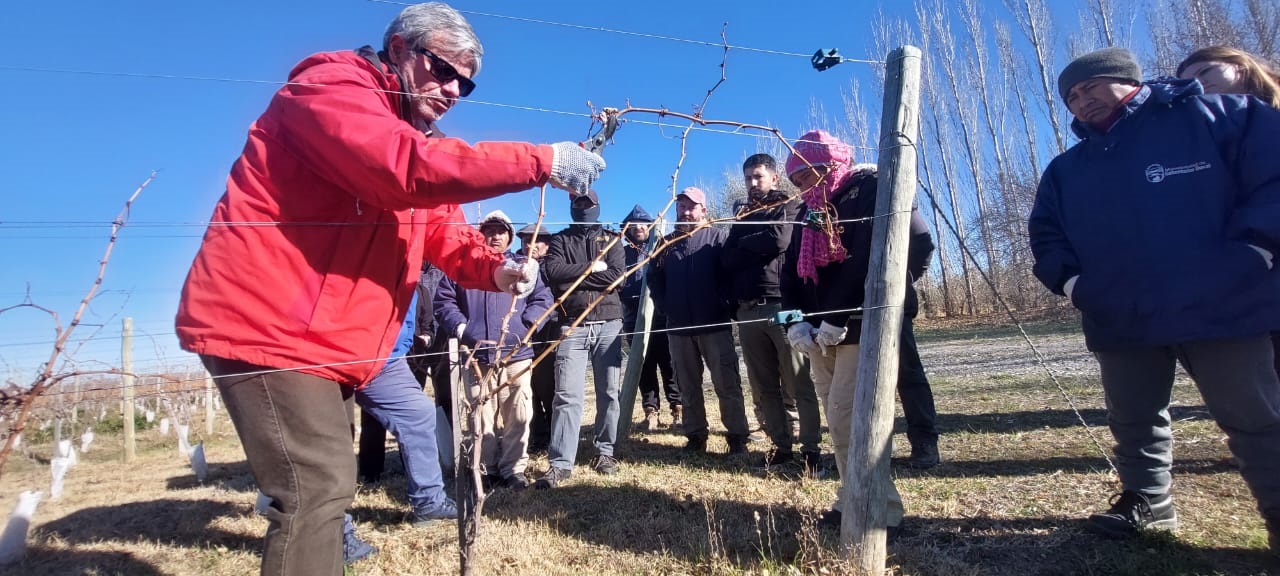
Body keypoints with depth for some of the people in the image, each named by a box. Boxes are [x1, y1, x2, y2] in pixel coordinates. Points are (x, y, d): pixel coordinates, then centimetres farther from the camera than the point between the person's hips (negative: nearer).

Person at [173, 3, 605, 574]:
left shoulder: (417, 133, 17)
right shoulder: (331, 86, -11)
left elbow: (447, 232, 9)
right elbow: (407, 168, -31)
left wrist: (497, 270, -13)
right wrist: (543, 161, -30)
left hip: (329, 341, 10)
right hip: (262, 322, -10)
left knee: (324, 482, 19)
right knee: (320, 485, -13)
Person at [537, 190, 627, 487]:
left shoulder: (611, 239, 13)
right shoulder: (560, 240, 13)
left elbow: (617, 276, -5)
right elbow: (553, 272, -7)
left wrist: (575, 276, -6)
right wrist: (592, 268, -7)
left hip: (608, 323, 1)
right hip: (572, 325, -1)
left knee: (609, 392, 5)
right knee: (567, 396, -7)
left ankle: (605, 452, 19)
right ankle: (560, 463, -4)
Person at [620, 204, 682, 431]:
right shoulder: (623, 253, 12)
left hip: (662, 315, -2)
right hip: (635, 319, 2)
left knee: (669, 364, -1)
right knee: (645, 366, 6)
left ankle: (678, 408, 8)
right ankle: (651, 410, 12)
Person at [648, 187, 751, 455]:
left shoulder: (718, 237, 2)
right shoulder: (667, 242, 14)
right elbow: (654, 278, 15)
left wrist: (725, 304, -12)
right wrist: (665, 306, 4)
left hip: (715, 325, -4)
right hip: (678, 327, 4)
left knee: (727, 384, -2)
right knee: (688, 387, 10)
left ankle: (737, 437, 7)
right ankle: (695, 437, 20)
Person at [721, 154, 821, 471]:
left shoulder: (791, 206, 6)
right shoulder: (743, 215, 22)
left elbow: (779, 241, -13)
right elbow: (727, 259, 11)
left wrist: (744, 243, 3)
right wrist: (759, 248, -5)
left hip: (782, 305, -6)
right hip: (748, 310, 6)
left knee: (799, 384, -3)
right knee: (763, 387, 8)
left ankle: (811, 448, 5)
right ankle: (781, 446, 17)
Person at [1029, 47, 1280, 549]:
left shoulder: (1210, 115, 2)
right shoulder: (1065, 170, 14)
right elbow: (1045, 233, 17)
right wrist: (1068, 279, 0)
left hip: (1223, 308, -4)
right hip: (1119, 320, 5)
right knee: (1132, 420, 14)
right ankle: (1148, 500, 31)